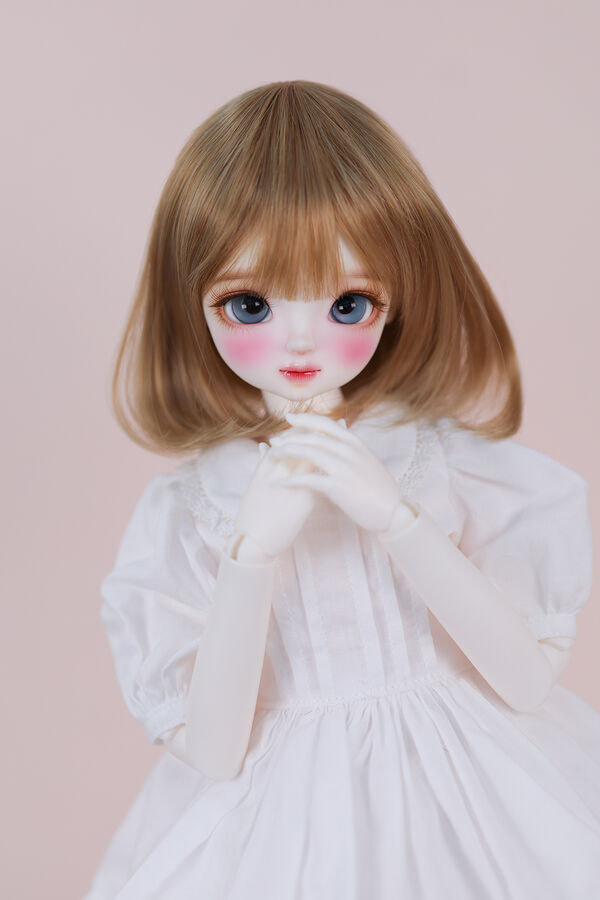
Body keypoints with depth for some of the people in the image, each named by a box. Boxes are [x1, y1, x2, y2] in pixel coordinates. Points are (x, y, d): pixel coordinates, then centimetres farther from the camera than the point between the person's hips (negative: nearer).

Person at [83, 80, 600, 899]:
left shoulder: (455, 458, -7)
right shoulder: (184, 511, -8)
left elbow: (530, 678, -12)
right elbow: (210, 753, -12)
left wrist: (393, 516, -22)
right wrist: (254, 553, -24)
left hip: (464, 797, 1)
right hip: (281, 816, 0)